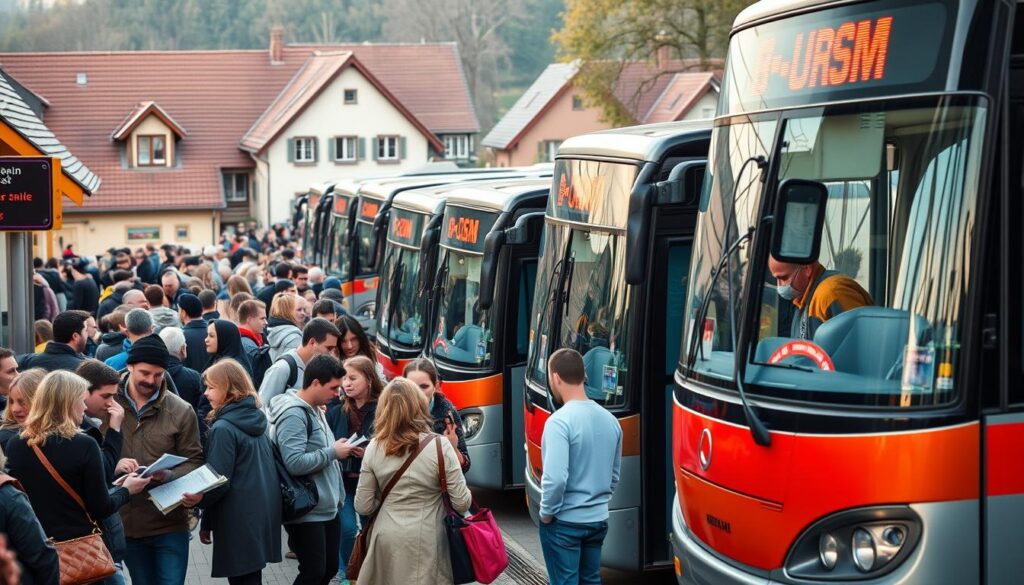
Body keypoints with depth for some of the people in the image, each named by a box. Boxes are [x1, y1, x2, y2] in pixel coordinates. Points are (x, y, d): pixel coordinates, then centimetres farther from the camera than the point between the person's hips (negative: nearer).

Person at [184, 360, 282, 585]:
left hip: (239, 523, -8)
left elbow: (219, 481, -18)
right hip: (264, 515, 8)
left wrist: (207, 523, -14)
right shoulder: (258, 418, 10)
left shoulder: (223, 429, -15)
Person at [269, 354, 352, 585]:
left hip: (327, 508, 9)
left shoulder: (315, 409, 12)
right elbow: (295, 463, -28)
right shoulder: (293, 414, -18)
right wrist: (333, 452, -19)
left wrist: (337, 449, 6)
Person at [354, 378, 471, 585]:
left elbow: (363, 507, 3)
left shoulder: (373, 448, -2)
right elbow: (462, 503, -8)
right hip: (425, 543, -3)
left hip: (386, 540, 3)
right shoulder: (439, 446, -12)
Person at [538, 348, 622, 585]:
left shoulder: (560, 421, -19)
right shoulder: (610, 419, 4)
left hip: (565, 521, -6)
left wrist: (546, 512, -11)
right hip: (599, 519, 7)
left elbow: (555, 478, -25)